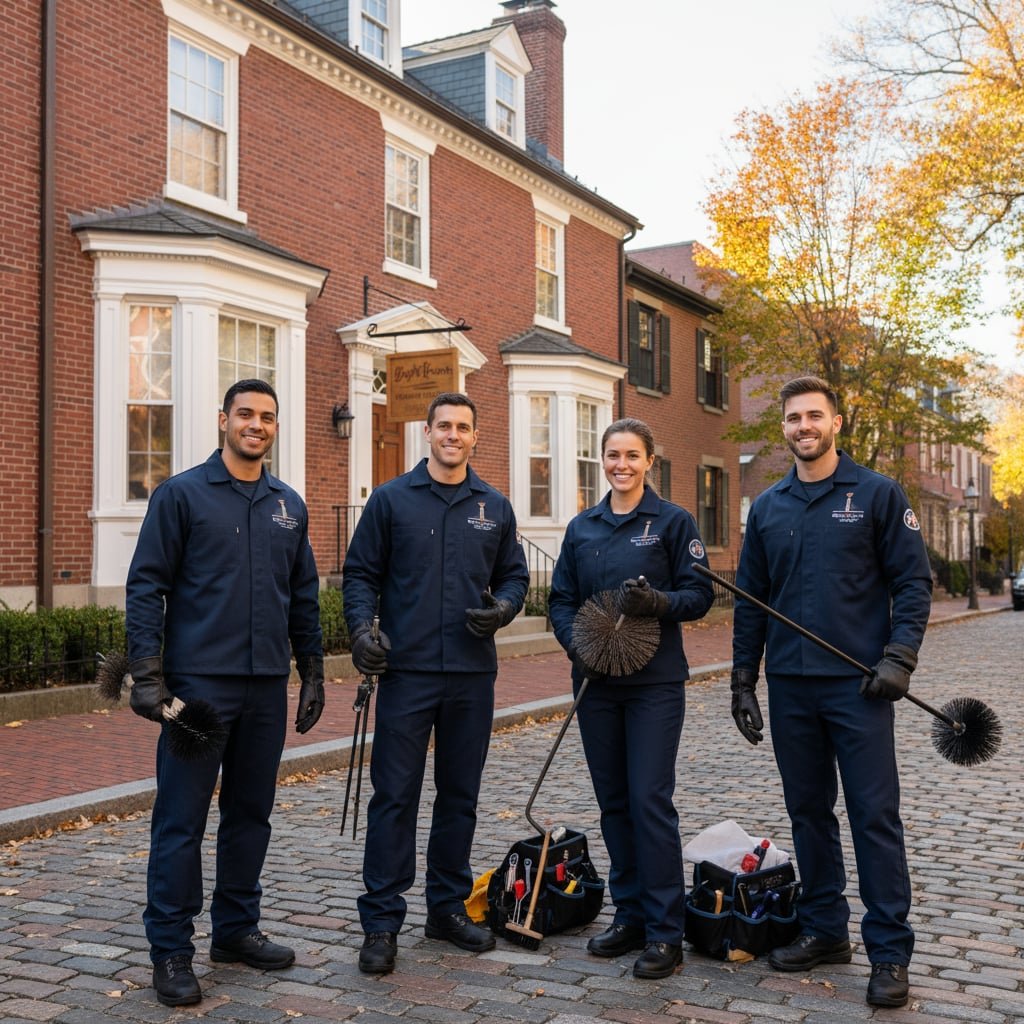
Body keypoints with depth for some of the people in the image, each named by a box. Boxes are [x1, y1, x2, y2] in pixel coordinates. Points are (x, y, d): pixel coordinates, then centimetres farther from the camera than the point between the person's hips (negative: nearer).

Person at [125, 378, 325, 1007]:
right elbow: (146, 586, -6)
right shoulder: (182, 495, -2)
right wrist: (147, 673, -13)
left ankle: (237, 929, 26)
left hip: (267, 686, 5)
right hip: (199, 682, -5)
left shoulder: (290, 507, 12)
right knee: (182, 818, 0)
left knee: (252, 813, 13)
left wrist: (313, 673, 14)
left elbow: (305, 598, 17)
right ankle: (171, 950, 10)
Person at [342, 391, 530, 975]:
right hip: (407, 670, -3)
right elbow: (361, 573, 2)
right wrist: (362, 626, -14)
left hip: (473, 673, 3)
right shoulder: (391, 499, 2)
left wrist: (503, 609, -6)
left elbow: (514, 575, 15)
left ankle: (449, 907, 26)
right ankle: (382, 922, 7)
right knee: (395, 796, -1)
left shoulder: (495, 508, 10)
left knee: (461, 795, 12)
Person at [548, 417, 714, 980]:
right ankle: (629, 915, 22)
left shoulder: (673, 521, -1)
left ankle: (665, 932, 1)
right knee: (614, 802, 10)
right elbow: (561, 598, 11)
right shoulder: (582, 527, 11)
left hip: (655, 681, -4)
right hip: (596, 681, 5)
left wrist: (658, 602, -23)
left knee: (650, 800, -8)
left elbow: (699, 593, -4)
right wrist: (575, 641, -7)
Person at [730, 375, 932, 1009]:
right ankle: (825, 930, 25)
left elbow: (914, 581, -2)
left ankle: (889, 951, 8)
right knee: (809, 812, 12)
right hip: (790, 688, 4)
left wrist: (899, 657, -14)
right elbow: (751, 600, 12)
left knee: (875, 815, -1)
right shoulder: (767, 507, 10)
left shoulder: (877, 494, -1)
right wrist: (743, 682, 9)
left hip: (858, 686, -4)